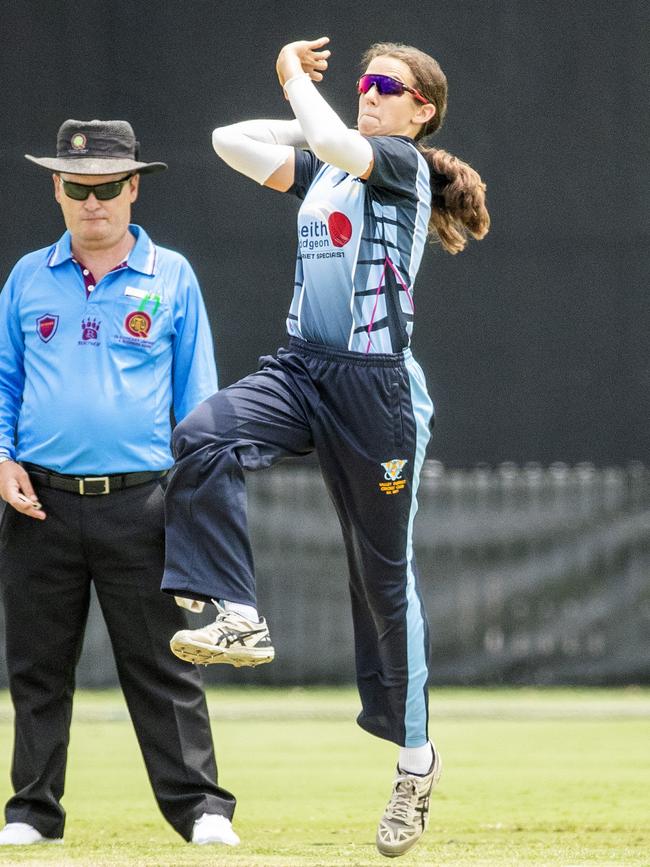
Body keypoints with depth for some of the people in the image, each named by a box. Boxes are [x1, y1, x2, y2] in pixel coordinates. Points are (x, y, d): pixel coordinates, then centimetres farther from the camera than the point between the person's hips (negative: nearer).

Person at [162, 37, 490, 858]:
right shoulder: (324, 170, 16)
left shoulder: (406, 166, -5)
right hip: (300, 368, 6)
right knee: (202, 437, -26)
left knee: (384, 571, 2)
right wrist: (309, 116, 15)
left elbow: (334, 142, -23)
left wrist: (296, 76, -7)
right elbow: (231, 141, 19)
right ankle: (239, 620, -27)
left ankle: (415, 757, 15)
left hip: (376, 384, -6)